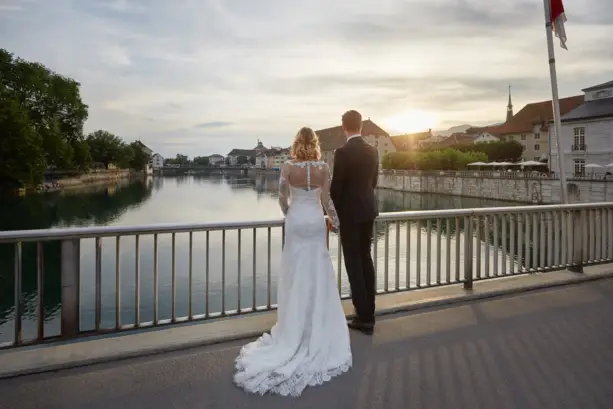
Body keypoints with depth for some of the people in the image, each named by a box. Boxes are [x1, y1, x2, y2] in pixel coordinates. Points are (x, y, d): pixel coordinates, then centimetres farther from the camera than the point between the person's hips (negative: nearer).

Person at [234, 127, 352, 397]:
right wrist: (335, 221, 10)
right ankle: (318, 323, 19)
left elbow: (283, 199, 0)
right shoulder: (324, 168, -7)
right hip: (316, 221, 1)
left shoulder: (288, 168, -8)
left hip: (296, 222, -1)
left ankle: (296, 324, 18)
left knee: (296, 274, 9)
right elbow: (326, 200, -5)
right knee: (318, 274, 10)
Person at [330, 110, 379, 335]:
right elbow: (373, 181, 12)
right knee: (366, 259, 15)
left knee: (354, 263, 1)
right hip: (368, 210, 7)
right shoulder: (372, 151, 5)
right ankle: (368, 314, 23)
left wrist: (338, 209, 3)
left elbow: (336, 186, -14)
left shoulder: (342, 152, -16)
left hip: (350, 213, -7)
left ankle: (364, 318, 7)